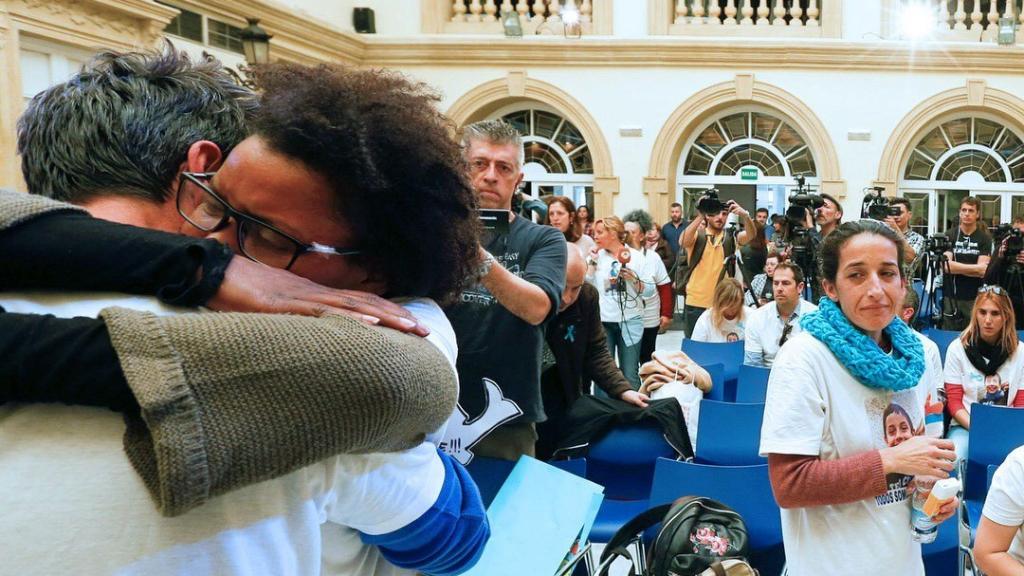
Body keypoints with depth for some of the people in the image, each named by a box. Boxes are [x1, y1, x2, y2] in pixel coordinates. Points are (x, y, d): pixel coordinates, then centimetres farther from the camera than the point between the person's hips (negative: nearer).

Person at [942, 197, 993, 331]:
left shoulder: (985, 238, 4)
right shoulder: (949, 236, 4)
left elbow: (983, 271, -6)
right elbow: (947, 265, -9)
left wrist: (957, 267, -12)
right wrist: (976, 268, -10)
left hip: (975, 298, 0)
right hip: (951, 296, 0)